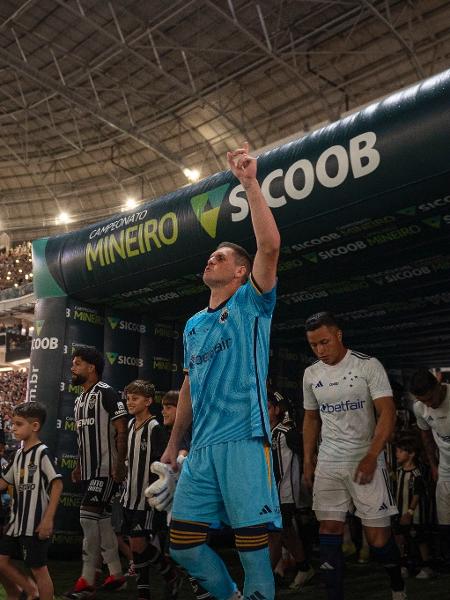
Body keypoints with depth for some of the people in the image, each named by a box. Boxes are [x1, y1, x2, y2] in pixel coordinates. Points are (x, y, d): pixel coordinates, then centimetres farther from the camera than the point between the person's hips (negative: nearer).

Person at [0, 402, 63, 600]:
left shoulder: (42, 452, -13)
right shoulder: (19, 453, 10)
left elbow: (57, 485, -17)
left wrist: (48, 519, -20)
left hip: (36, 523, -8)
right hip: (17, 520, 8)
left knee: (38, 568, 0)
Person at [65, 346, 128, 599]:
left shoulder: (106, 393, -12)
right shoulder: (80, 399, 17)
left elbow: (121, 430, -16)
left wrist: (120, 464, -20)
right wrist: (80, 466, 21)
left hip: (107, 468, -9)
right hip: (90, 470, 9)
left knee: (89, 514, -12)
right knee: (101, 517, 11)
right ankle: (116, 574, 22)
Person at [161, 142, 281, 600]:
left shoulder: (251, 304, 2)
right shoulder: (193, 325, 20)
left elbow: (270, 246, -15)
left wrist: (249, 183, -17)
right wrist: (174, 442, 19)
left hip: (243, 442, -6)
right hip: (201, 447, 6)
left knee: (251, 540, -2)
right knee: (182, 543, 7)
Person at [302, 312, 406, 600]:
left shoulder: (368, 365, -8)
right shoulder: (311, 374, 7)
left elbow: (388, 413, -12)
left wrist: (371, 457, -20)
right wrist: (308, 459, 12)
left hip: (365, 461, -4)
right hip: (327, 464, 4)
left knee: (378, 535, -2)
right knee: (329, 529, 2)